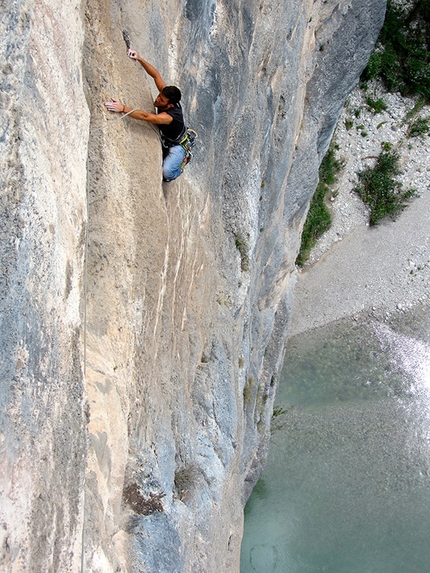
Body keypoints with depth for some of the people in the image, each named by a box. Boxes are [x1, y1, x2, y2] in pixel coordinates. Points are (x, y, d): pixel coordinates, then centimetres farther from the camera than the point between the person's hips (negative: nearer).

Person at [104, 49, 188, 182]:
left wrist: (122, 108, -60)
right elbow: (156, 75, -16)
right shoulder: (167, 96, -19)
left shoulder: (169, 117, -41)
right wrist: (139, 59, -26)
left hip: (178, 145, -8)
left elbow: (145, 116, -53)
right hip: (164, 141, 9)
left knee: (167, 172, -28)